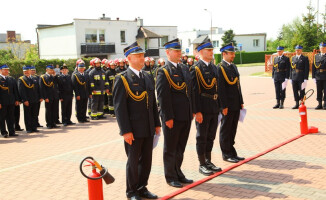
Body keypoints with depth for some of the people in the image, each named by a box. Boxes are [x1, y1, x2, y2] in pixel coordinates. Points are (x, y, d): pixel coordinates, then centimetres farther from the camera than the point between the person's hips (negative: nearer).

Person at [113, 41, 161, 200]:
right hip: (133, 130, -6)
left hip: (148, 129, 6)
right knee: (133, 162, 6)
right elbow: (119, 107, -13)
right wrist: (126, 131, -17)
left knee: (146, 161, 13)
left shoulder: (149, 78, 12)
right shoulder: (122, 79, -9)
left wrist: (157, 124, 12)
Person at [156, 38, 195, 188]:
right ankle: (170, 177, 19)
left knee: (180, 147, 17)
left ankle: (178, 173, 31)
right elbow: (162, 96, -14)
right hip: (172, 117, -7)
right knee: (170, 149, 7)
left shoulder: (185, 69, 12)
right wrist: (168, 117, -17)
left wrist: (192, 111, 12)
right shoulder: (163, 71, -11)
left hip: (186, 116, 7)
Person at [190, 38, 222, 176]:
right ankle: (202, 164, 14)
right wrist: (197, 111, -18)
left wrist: (219, 107, 14)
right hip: (203, 109, -7)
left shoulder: (214, 67, 13)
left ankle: (208, 162, 27)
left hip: (214, 109, 7)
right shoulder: (196, 69, -11)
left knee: (211, 137, 15)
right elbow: (194, 92, -14)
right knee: (202, 137, 3)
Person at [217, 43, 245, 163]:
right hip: (228, 106, -8)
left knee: (233, 129, 15)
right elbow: (220, 88, -16)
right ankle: (226, 154, 13)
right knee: (225, 129, 3)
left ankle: (231, 152, 25)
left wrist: (241, 102, 15)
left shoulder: (233, 66, 15)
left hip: (236, 105, 8)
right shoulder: (220, 68, -12)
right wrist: (224, 106, -18)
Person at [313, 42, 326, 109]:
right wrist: (314, 77, 2)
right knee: (319, 91, 7)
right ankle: (319, 104, 15)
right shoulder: (316, 56, 11)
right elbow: (313, 67, 9)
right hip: (318, 77, 3)